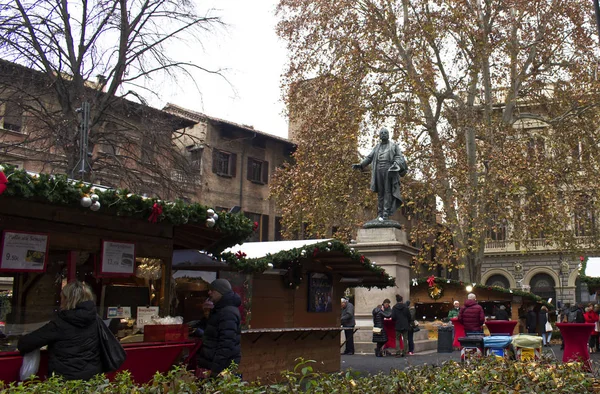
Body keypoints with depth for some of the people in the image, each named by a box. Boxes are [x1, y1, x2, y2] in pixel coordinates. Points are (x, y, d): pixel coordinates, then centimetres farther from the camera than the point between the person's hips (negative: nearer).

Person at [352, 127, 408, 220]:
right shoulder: (377, 147, 21)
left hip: (389, 171, -3)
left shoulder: (394, 146, 13)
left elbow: (399, 157, 2)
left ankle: (386, 214, -13)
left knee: (388, 191, -9)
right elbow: (369, 158, 14)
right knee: (380, 192, 1)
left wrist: (395, 164, -20)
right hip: (379, 171, 3)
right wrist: (360, 165, -1)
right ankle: (380, 214, 1)